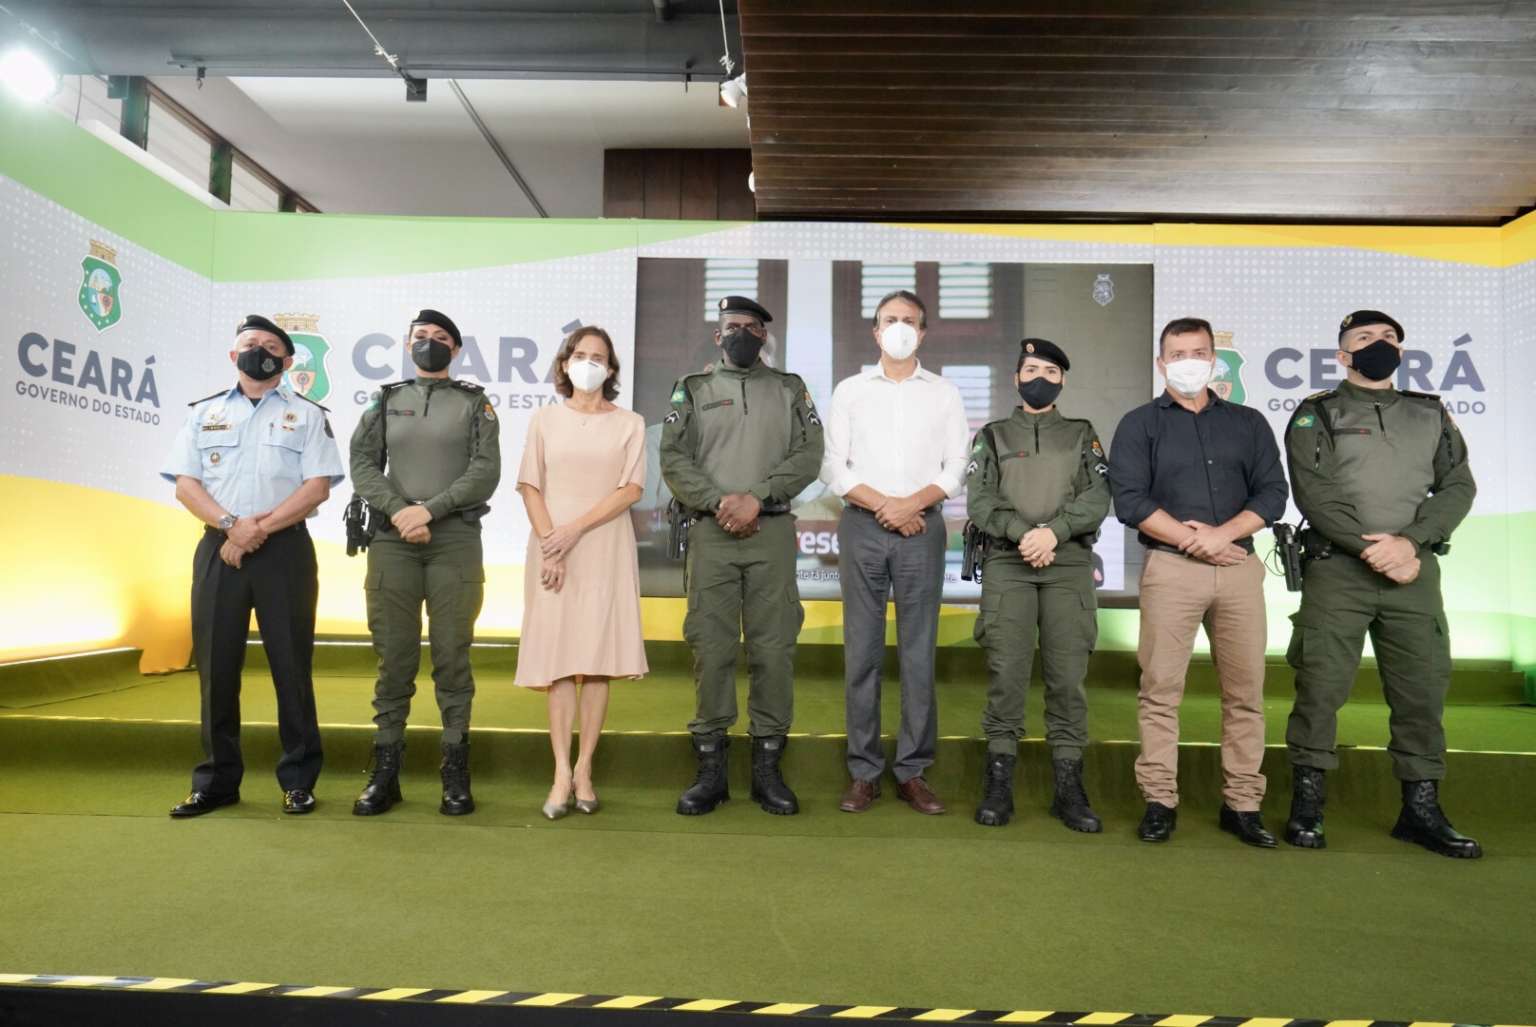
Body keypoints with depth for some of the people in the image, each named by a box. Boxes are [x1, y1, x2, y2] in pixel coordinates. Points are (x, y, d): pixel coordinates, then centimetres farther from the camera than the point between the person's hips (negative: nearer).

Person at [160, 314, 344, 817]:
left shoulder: (307, 415, 7)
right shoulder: (204, 412, 15)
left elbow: (318, 487, -4)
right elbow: (185, 484, 5)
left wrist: (260, 529, -14)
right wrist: (230, 524, -12)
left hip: (285, 550, -2)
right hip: (218, 549, 3)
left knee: (291, 665, 0)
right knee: (216, 666, 5)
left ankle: (298, 780, 9)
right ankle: (217, 781, 16)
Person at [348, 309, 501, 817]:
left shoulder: (475, 403, 9)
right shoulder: (386, 400, 16)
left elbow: (486, 473, -3)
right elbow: (362, 466, 6)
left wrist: (428, 510, -12)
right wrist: (399, 512, -10)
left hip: (456, 540, -2)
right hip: (392, 541, 2)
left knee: (452, 656, -1)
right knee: (393, 656, 3)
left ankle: (456, 774, 6)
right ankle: (384, 771, 11)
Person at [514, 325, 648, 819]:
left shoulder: (630, 423, 6)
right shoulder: (545, 419, 10)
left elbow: (631, 490, -3)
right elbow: (530, 487, 3)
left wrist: (574, 530, -12)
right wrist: (549, 545, -10)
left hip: (606, 550, 0)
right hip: (552, 549, 1)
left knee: (596, 660, 0)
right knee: (558, 659, -2)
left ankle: (584, 770, 8)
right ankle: (562, 774, 0)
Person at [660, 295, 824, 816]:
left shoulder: (790, 389, 14)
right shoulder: (692, 389, 13)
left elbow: (808, 455, 1)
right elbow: (674, 460, 2)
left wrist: (756, 497, -12)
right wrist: (718, 502, -12)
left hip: (772, 533, 1)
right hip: (711, 533, 0)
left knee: (774, 648, 0)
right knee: (711, 649, 0)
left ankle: (767, 767, 11)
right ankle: (711, 768, 10)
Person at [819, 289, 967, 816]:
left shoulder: (944, 393, 10)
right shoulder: (850, 390, 10)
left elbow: (956, 468, 3)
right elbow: (834, 467, 2)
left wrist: (912, 503, -12)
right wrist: (884, 506, -9)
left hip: (922, 528, 0)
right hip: (861, 526, 0)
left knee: (919, 652, 2)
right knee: (862, 651, 2)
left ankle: (913, 771, 11)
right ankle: (863, 771, 10)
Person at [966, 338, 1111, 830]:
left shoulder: (1083, 435, 17)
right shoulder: (993, 436, 15)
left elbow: (1098, 497, 2)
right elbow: (978, 500, 1)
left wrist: (1054, 530, -14)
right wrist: (1021, 532, -14)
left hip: (1070, 566, 1)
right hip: (1006, 566, -1)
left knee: (1068, 676, -1)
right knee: (1006, 674, -4)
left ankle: (1069, 787, 8)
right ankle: (998, 784, 4)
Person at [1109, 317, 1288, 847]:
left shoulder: (1248, 423, 16)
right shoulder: (1140, 424, 7)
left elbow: (1272, 494, 6)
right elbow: (1130, 500, -4)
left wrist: (1220, 533, -10)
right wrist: (1192, 540, -10)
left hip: (1239, 567, 3)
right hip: (1170, 567, -3)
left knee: (1245, 690, 4)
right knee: (1161, 689, -3)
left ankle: (1242, 803, 14)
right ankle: (1160, 800, 6)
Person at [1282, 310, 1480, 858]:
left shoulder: (1431, 415, 15)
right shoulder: (1316, 416, 4)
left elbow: (1458, 486, 4)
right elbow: (1316, 495, -7)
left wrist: (1408, 542, -12)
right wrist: (1375, 551, -14)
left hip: (1415, 571, 4)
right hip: (1337, 571, -3)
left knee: (1423, 689, 5)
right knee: (1320, 688, -3)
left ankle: (1421, 809, 17)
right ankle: (1307, 803, 8)